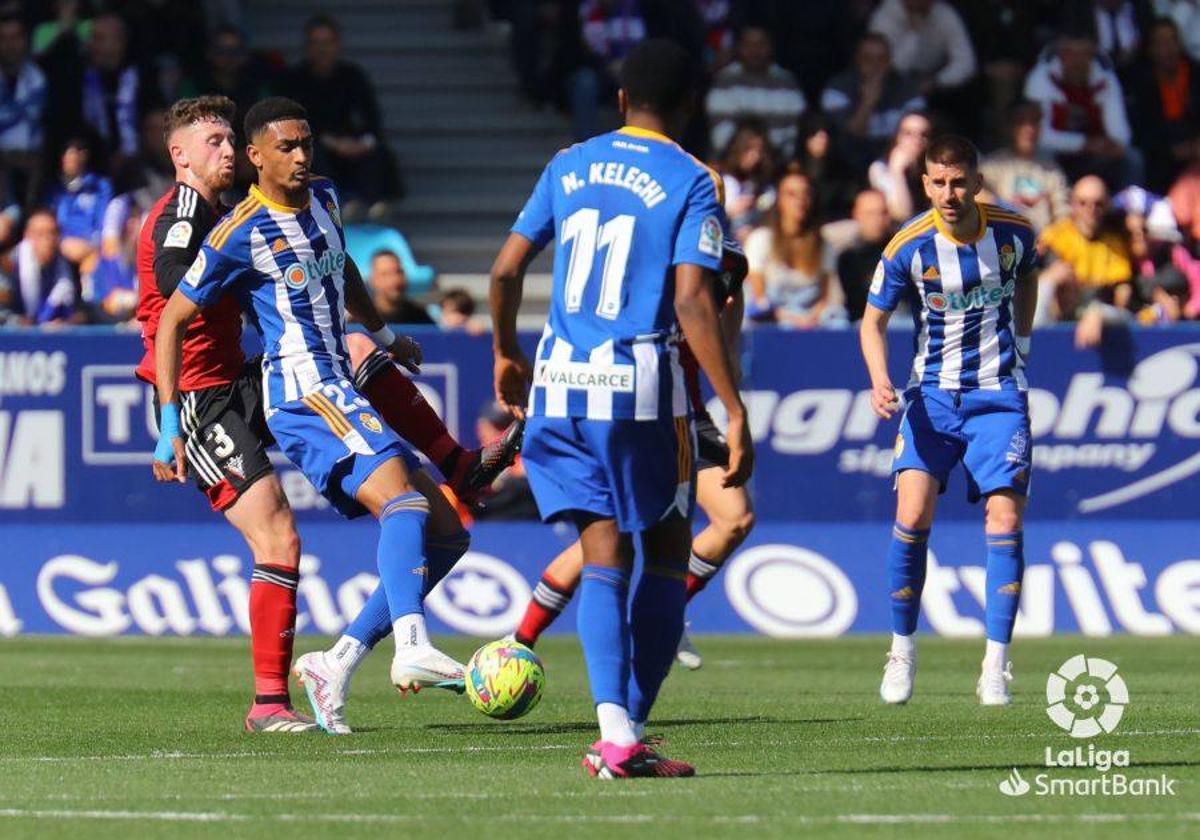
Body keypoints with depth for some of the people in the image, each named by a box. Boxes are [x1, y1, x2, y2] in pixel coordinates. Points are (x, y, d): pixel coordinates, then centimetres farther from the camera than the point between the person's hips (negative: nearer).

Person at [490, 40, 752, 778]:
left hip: (560, 384, 4)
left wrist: (507, 353, 26)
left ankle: (615, 729, -11)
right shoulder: (691, 183, -4)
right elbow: (693, 303, -13)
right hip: (641, 387, -4)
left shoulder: (570, 166, 9)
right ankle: (631, 728, 4)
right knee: (667, 553, 10)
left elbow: (506, 269, 9)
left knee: (604, 557, 4)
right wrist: (735, 412, -13)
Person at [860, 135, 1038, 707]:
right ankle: (902, 649, 2)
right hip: (934, 392, -1)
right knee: (912, 515, -16)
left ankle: (996, 664, -3)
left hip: (999, 393, 1)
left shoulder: (1014, 232, -4)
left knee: (1005, 519, -9)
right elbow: (873, 320, 0)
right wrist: (879, 381, -15)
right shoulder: (909, 247, -10)